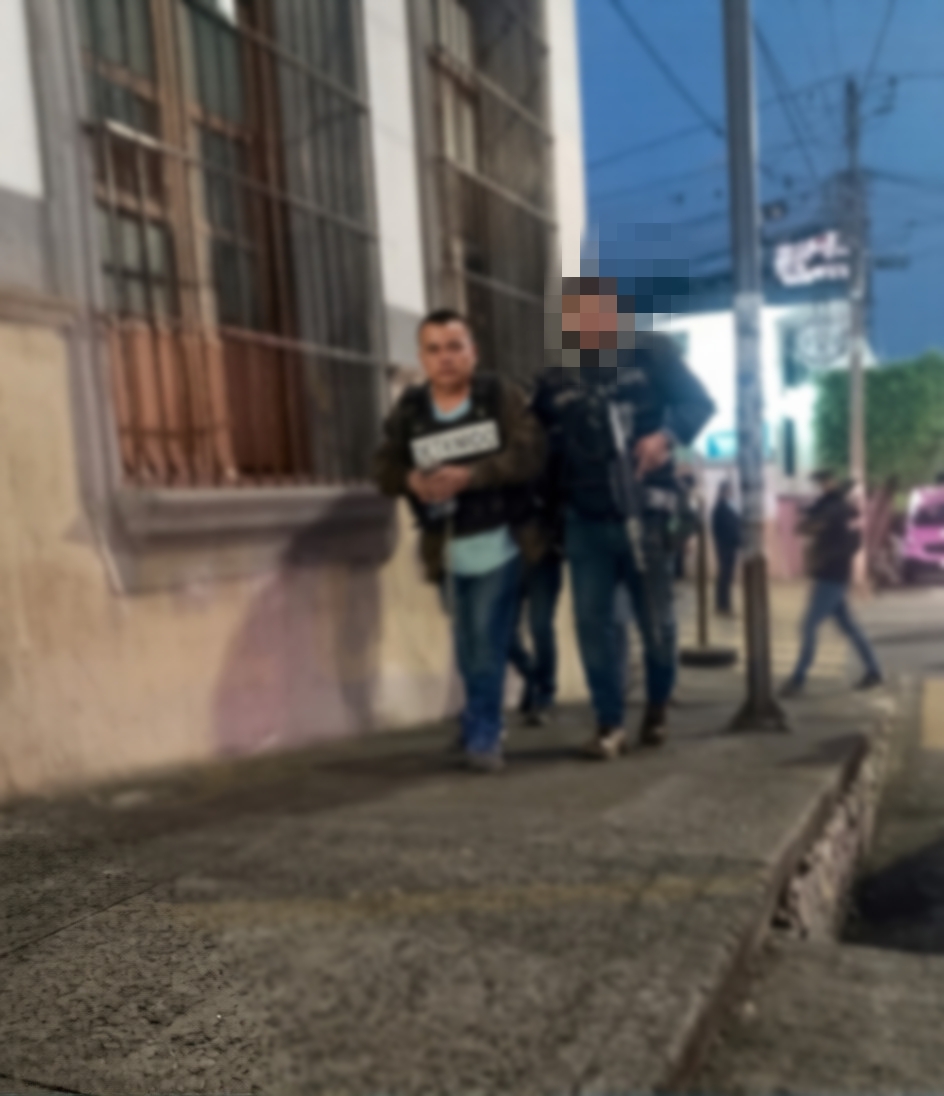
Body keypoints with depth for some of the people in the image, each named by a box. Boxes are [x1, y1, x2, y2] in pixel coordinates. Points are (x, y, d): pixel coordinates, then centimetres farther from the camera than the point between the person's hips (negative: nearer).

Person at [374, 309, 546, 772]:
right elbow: (384, 468, -4)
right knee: (467, 648, 13)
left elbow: (529, 455, -20)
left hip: (500, 543, -3)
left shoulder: (502, 395, -8)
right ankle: (482, 724, 33)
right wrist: (413, 480, -27)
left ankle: (482, 735, 7)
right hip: (449, 551, 3)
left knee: (488, 644, -6)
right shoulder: (408, 408, 0)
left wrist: (468, 476, -31)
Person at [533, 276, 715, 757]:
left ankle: (657, 708, 30)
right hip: (585, 521, 3)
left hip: (643, 514, -2)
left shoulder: (651, 352, 0)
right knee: (593, 621, 0)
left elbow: (698, 402, 0)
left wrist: (669, 435, -20)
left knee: (655, 619, 6)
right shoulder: (555, 379, 7)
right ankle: (610, 723, 12)